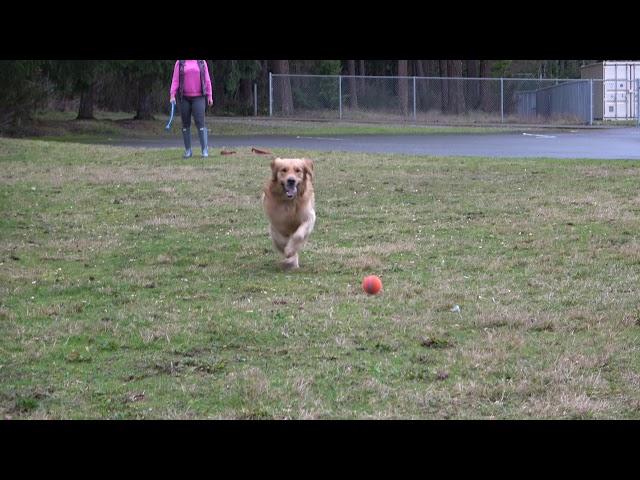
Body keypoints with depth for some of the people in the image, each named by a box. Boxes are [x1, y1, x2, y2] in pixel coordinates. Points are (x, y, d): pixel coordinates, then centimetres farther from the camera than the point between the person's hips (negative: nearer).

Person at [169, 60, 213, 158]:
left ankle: (205, 150, -12)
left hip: (198, 97, -1)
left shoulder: (202, 62, 4)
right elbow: (175, 80, -1)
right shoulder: (180, 63, 3)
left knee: (200, 123, -12)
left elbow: (207, 79, 5)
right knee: (186, 124, 4)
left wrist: (209, 96, 1)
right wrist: (172, 95, -12)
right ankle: (188, 150, 12)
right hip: (184, 97, 1)